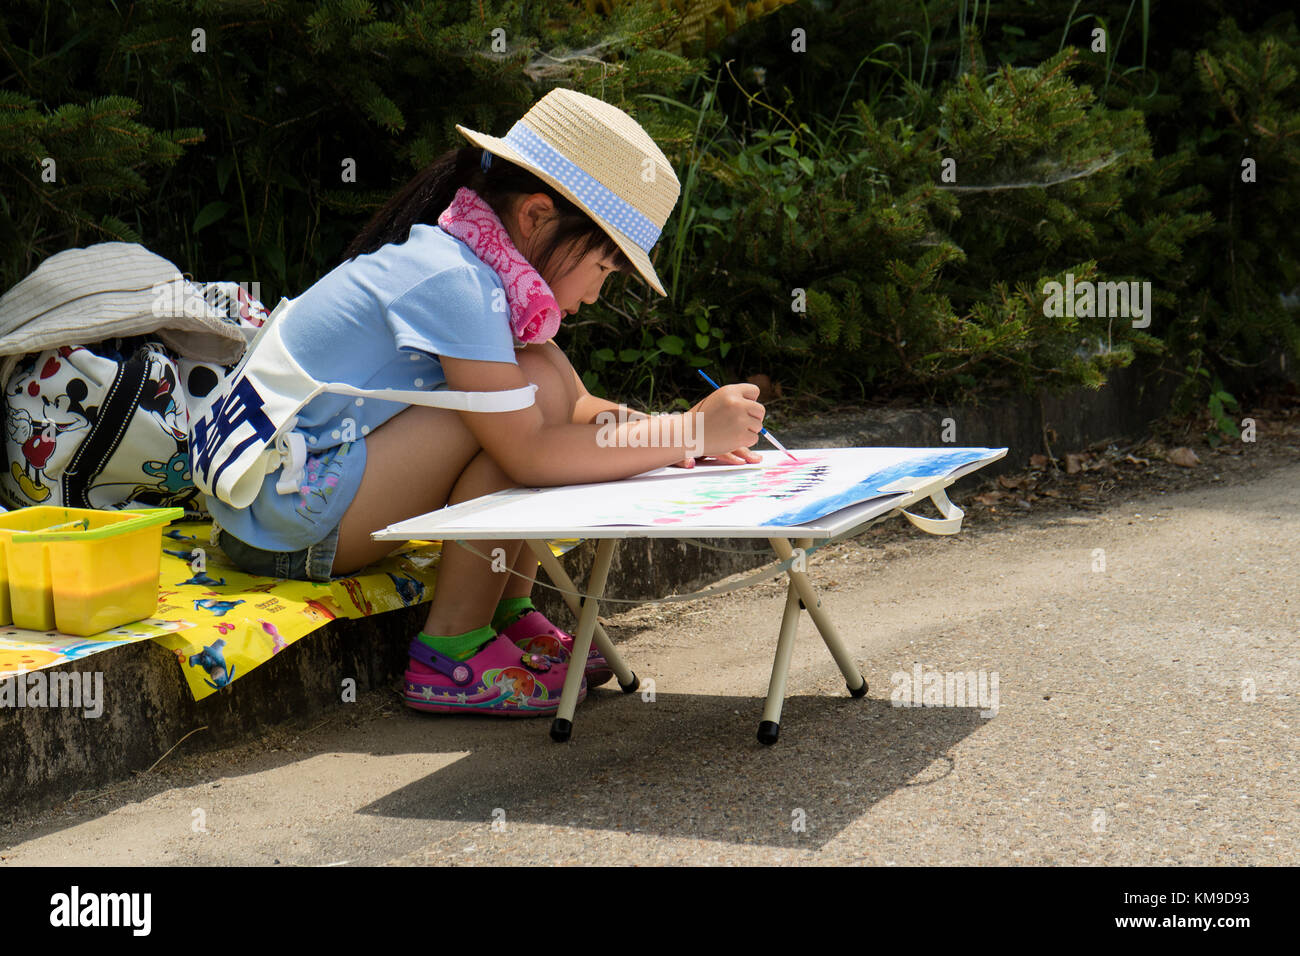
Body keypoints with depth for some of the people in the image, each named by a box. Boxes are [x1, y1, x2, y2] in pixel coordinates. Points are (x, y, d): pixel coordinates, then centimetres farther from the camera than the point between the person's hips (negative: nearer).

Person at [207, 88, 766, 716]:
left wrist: (671, 434, -5)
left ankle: (509, 615, 4)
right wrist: (688, 434, -19)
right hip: (279, 524, -10)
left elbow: (572, 407, 13)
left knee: (542, 387, 2)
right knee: (531, 390, -19)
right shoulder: (450, 281, -21)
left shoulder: (467, 265, 8)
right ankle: (452, 651, -13)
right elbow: (529, 452, -25)